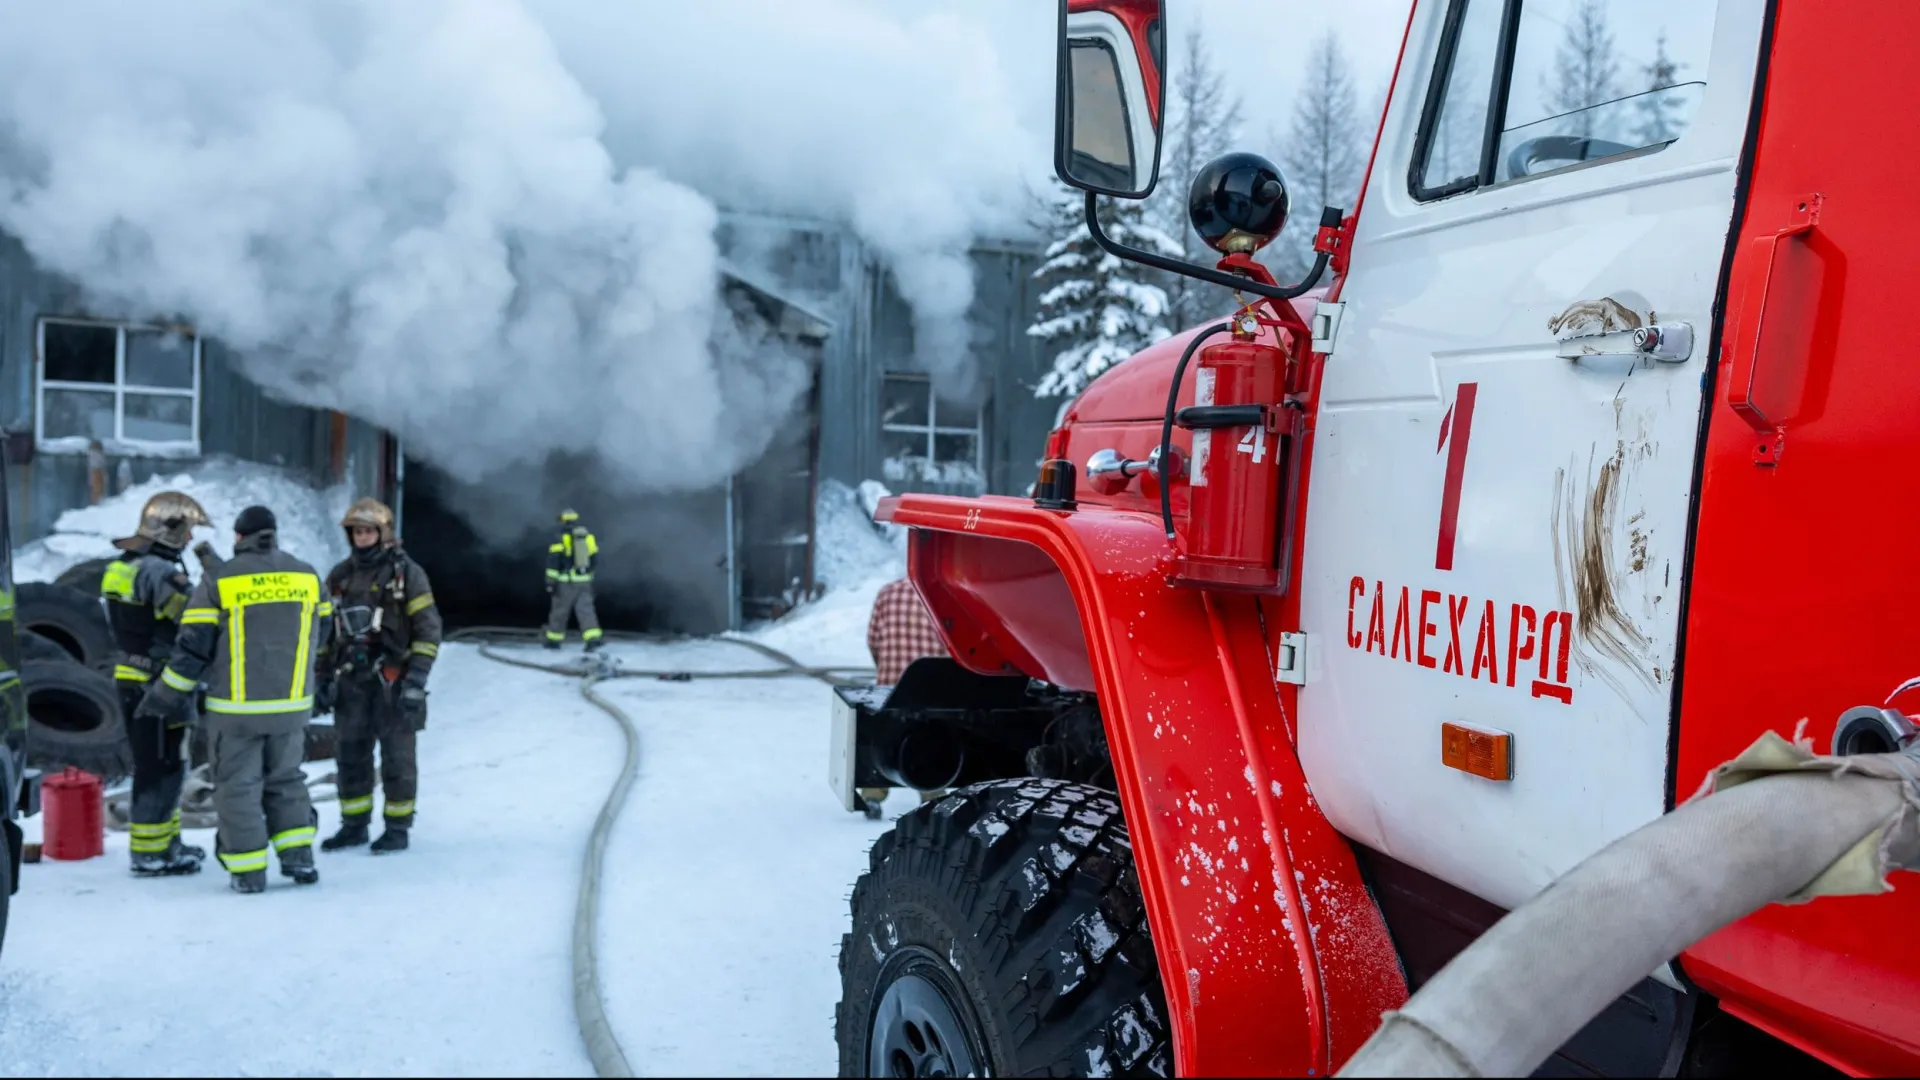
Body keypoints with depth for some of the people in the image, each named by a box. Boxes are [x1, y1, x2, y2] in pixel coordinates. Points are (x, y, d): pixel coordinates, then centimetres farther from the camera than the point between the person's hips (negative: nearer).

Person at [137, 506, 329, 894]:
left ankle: (248, 872, 9)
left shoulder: (218, 581, -7)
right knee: (286, 781, 18)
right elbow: (319, 635, 14)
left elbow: (193, 647, -8)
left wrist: (165, 695, 3)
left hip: (236, 709, -3)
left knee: (238, 787, 7)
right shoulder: (307, 576, 3)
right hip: (291, 705, 3)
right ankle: (298, 857, 11)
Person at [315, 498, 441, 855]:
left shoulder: (407, 573, -5)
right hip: (352, 681, 5)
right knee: (350, 755, 9)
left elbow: (428, 631, -7)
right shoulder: (339, 576, 10)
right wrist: (324, 678, 10)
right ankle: (353, 826, 20)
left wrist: (416, 681, -13)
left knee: (397, 757, 1)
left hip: (393, 681, -5)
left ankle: (397, 829, 11)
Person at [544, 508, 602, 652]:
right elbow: (594, 559, 16)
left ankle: (554, 640, 21)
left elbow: (553, 562, -12)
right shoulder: (589, 538, 11)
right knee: (585, 610, -2)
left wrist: (550, 582, -10)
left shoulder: (560, 539, -5)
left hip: (566, 582, -4)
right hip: (585, 582, 4)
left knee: (560, 611, 10)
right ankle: (593, 638, -19)